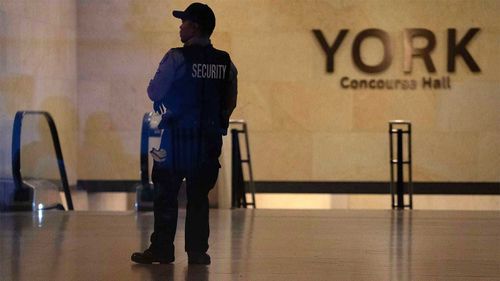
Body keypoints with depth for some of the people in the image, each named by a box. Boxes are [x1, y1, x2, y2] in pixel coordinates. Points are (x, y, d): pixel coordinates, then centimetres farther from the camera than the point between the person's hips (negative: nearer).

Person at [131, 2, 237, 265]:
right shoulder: (225, 62, 4)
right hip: (210, 138, 4)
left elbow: (154, 93, -8)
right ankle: (197, 251, 7)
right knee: (199, 197, 9)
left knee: (166, 195, 3)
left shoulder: (177, 58, -11)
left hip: (177, 137, -4)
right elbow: (230, 102, 9)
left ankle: (161, 249, 4)